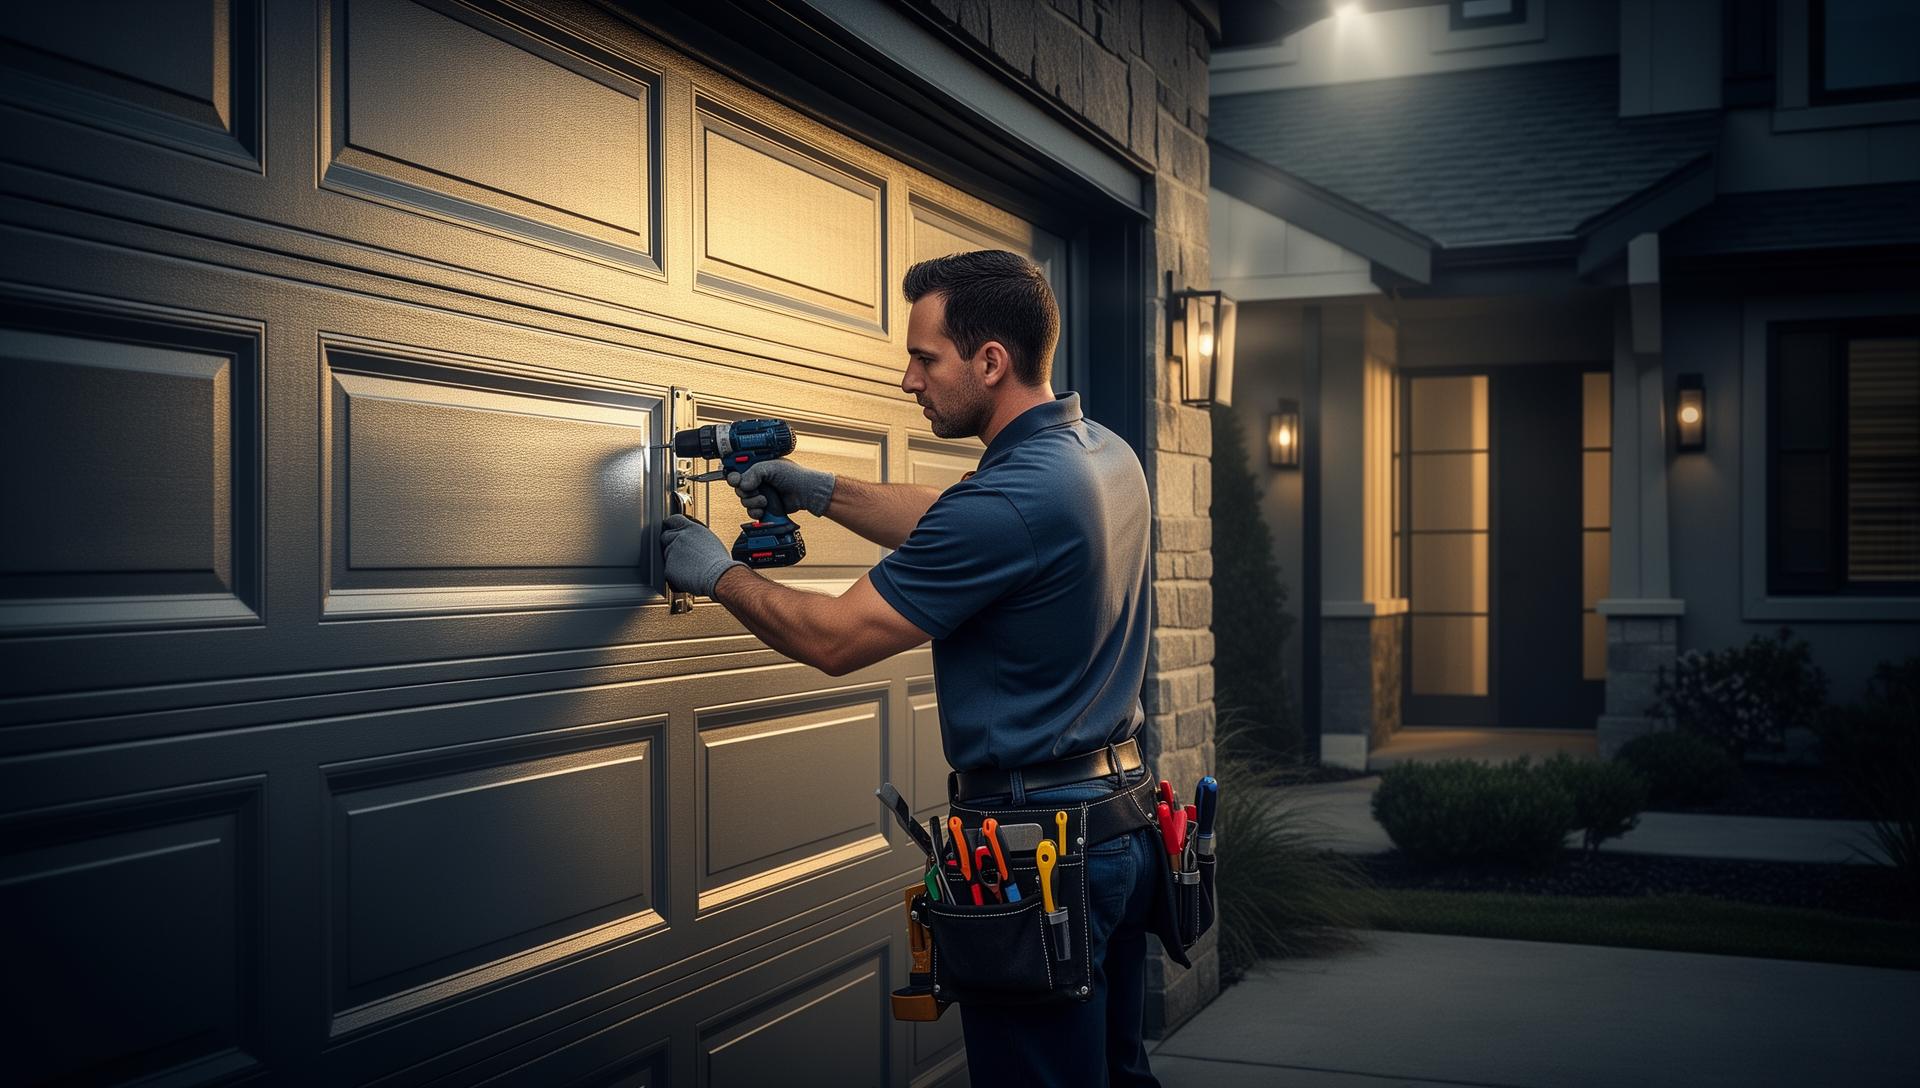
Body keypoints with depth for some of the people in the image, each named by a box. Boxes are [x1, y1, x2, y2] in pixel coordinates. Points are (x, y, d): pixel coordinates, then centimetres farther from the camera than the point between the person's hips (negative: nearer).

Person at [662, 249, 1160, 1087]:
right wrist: (822, 492, 16)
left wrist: (716, 575, -1)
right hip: (1124, 814, 9)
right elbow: (949, 527, 21)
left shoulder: (1008, 500, -25)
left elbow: (833, 640, -16)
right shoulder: (1107, 452, 4)